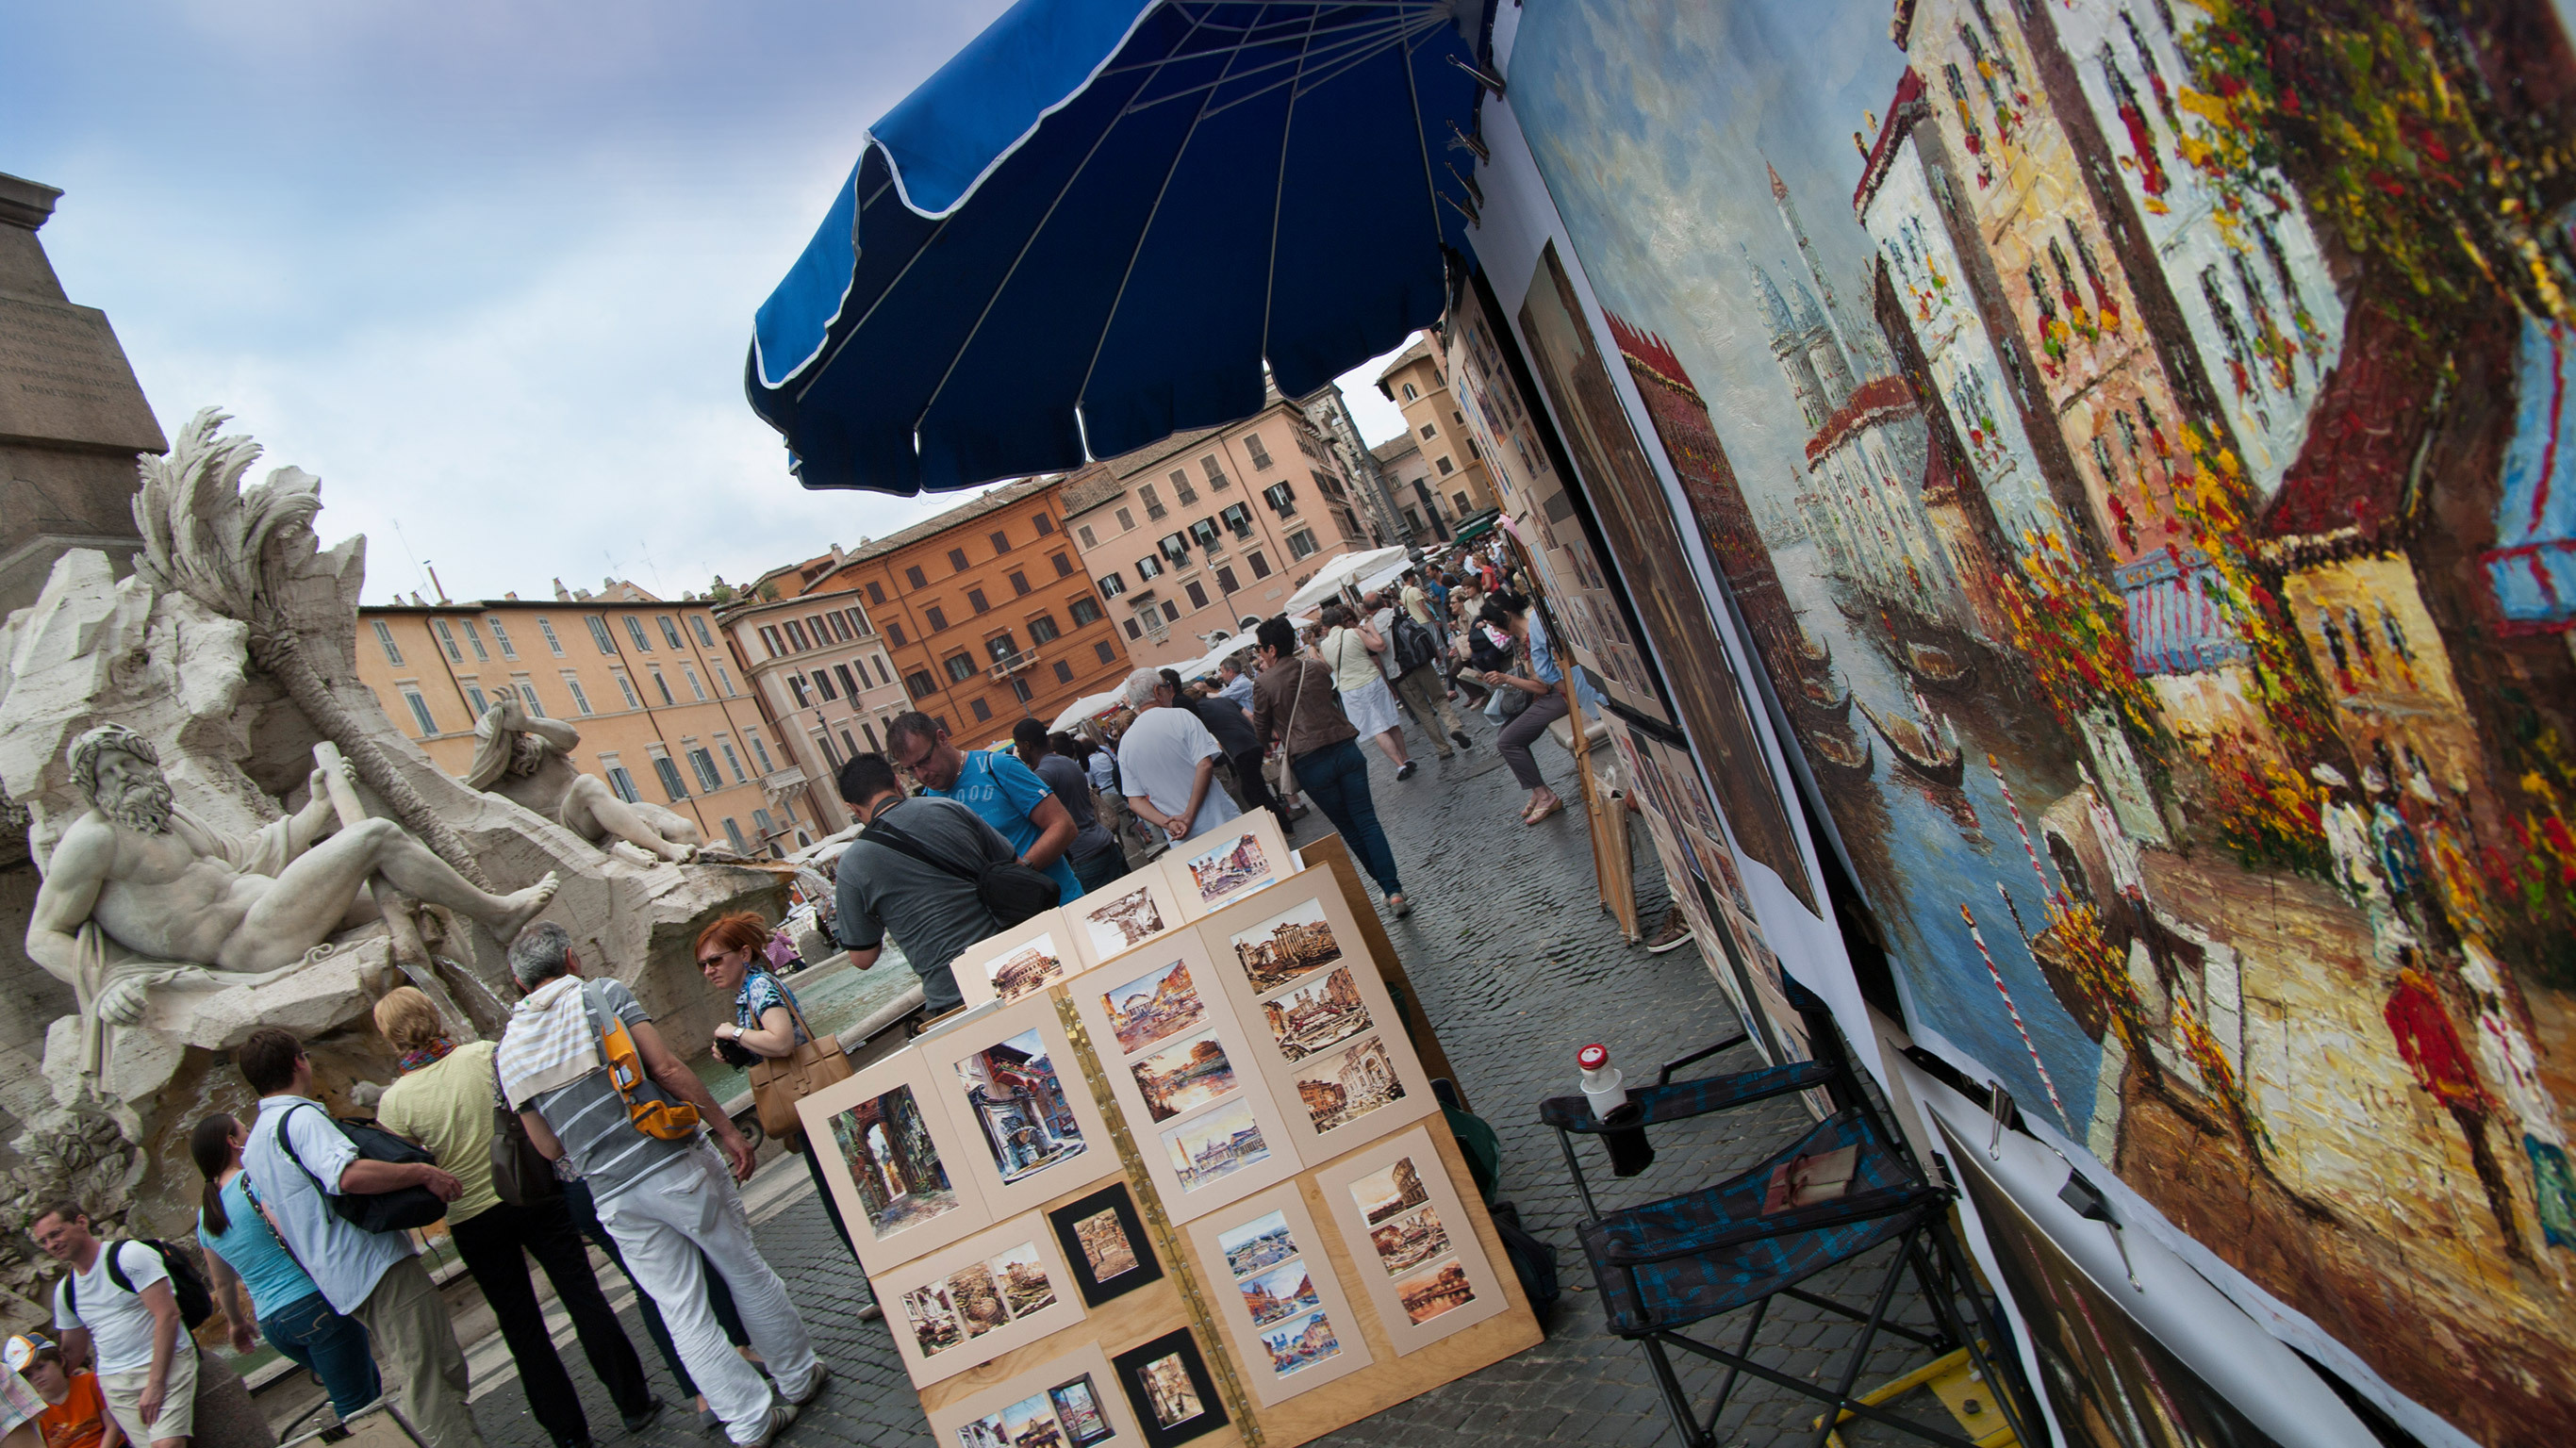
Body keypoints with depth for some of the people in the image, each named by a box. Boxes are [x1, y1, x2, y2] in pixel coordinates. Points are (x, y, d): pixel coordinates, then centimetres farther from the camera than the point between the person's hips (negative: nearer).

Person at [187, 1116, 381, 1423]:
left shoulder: (205, 1218, 14)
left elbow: (222, 1283, 25)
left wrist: (236, 1322, 39)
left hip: (271, 1322, 8)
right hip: (314, 1303, -8)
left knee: (369, 1382, 21)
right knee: (357, 1406, -5)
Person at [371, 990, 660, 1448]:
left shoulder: (394, 1101, -10)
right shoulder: (483, 1054, -9)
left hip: (474, 1222, 0)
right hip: (535, 1192, 0)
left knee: (521, 1327, 12)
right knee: (584, 1298, 10)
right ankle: (634, 1403, 16)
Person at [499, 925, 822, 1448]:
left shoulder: (509, 1052, 6)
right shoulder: (603, 994, -4)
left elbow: (549, 1147, 9)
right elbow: (667, 1068, -13)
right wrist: (728, 1130, -7)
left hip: (614, 1198, 3)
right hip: (676, 1164, -3)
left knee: (682, 1312, 9)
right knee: (747, 1272, 15)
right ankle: (799, 1377, 28)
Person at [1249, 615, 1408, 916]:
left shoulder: (1263, 684, -4)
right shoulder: (1317, 669, 9)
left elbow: (1263, 734, 4)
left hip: (1310, 764, -3)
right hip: (1345, 750, 3)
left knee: (1349, 829, 12)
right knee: (1367, 821, 2)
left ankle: (1388, 889, 16)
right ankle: (1394, 891, -10)